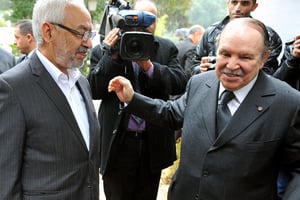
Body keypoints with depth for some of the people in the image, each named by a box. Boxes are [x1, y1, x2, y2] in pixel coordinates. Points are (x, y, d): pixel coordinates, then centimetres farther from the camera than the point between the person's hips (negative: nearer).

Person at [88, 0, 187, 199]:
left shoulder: (167, 48, 4)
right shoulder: (104, 51, -2)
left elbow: (180, 83, -7)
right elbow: (94, 90, -8)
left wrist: (149, 66, -21)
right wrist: (111, 56, -18)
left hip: (153, 143, 2)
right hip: (117, 143, -2)